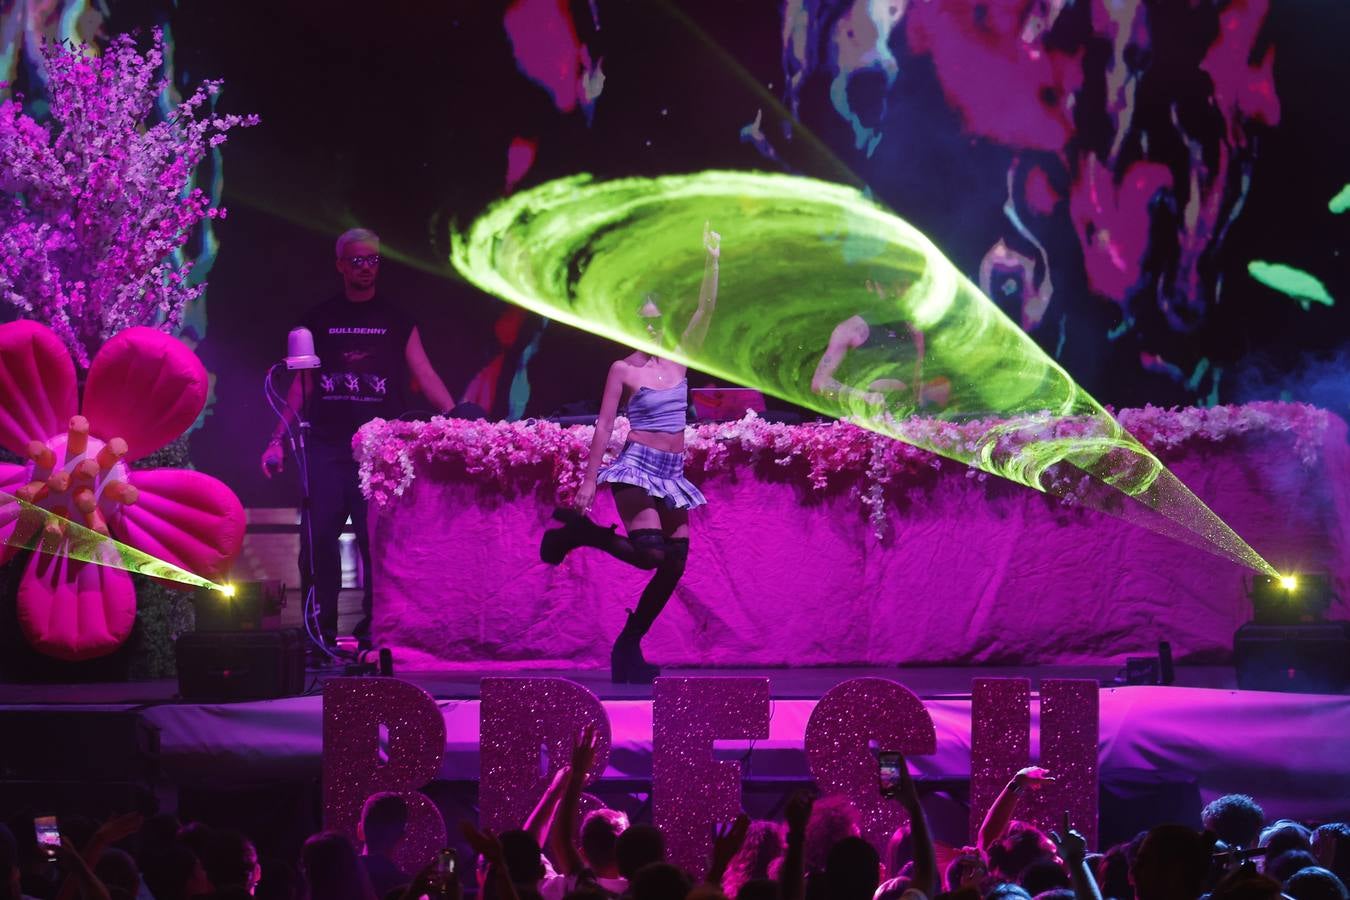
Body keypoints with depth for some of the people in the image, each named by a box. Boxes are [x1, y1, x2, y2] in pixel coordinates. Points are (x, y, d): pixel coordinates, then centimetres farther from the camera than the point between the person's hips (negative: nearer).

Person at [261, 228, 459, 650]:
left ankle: (374, 626, 4)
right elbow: (301, 384, 12)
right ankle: (322, 625, 1)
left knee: (377, 536, -4)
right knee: (320, 535, -6)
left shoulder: (396, 321, 9)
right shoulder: (319, 320, 11)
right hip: (328, 445, 1)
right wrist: (278, 439, 3)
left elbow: (425, 377, 3)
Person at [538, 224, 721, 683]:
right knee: (649, 552, -24)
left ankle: (628, 646, 9)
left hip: (672, 474, 6)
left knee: (674, 565, -1)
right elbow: (603, 426, -3)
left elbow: (706, 310, 5)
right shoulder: (624, 370, -2)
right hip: (638, 467, -6)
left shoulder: (677, 359, 10)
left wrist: (711, 262, -4)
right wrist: (589, 479, -6)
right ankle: (579, 531, 1)